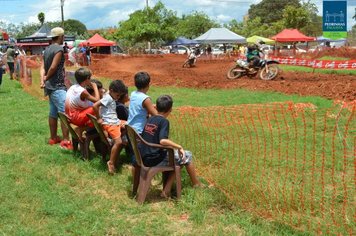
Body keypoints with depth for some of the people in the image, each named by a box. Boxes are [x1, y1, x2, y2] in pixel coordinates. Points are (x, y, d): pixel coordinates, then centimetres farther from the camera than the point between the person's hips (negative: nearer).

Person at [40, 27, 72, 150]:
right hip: (57, 86, -10)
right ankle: (66, 141, -15)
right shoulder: (59, 49, -14)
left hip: (51, 86, 10)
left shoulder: (47, 49, 14)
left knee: (53, 112, 14)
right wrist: (46, 78, -5)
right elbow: (53, 67, -20)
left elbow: (43, 67, 7)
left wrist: (43, 80, -5)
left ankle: (53, 138, 22)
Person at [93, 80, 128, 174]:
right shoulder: (107, 98, -12)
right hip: (109, 124, -10)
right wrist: (98, 118, -15)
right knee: (118, 142, -21)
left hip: (116, 122, 10)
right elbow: (95, 105, -24)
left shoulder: (112, 98, 17)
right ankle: (111, 163, -11)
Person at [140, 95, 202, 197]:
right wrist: (179, 147, -16)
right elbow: (163, 141, -28)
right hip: (155, 160, -8)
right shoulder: (164, 121, -13)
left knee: (177, 157, 25)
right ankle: (197, 184, 26)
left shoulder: (150, 119, 9)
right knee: (186, 155, 9)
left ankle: (167, 190, 17)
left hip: (144, 159, 8)